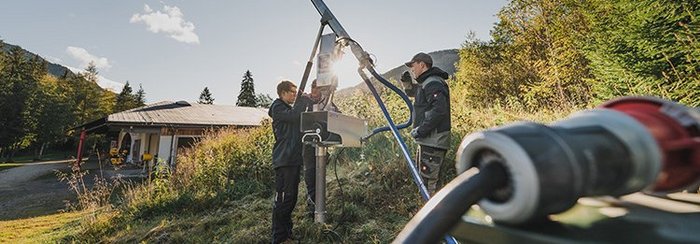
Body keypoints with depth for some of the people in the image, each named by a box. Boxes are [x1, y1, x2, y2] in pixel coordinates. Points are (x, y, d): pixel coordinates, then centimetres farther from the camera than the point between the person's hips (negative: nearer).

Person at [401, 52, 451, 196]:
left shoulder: (432, 83, -15)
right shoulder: (426, 83, 17)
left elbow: (439, 110, -27)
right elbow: (412, 92, 36)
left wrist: (420, 130, -23)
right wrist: (407, 83, 15)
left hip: (433, 140, -11)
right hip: (430, 140, 11)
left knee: (428, 180, -7)